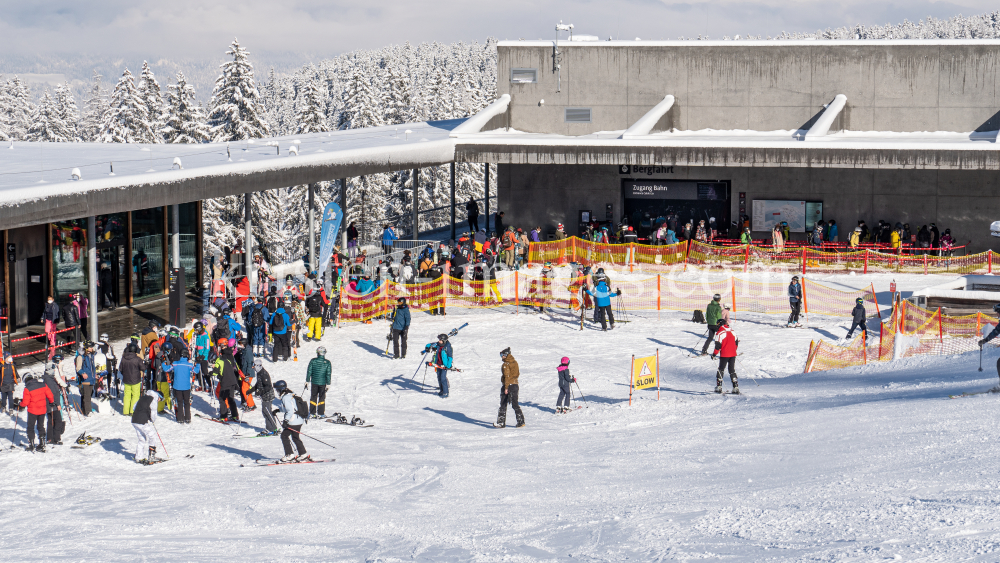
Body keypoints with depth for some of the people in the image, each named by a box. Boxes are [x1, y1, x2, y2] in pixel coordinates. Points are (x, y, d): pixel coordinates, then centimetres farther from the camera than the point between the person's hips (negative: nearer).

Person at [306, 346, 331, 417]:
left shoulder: (313, 361, -7)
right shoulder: (327, 362, -9)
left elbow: (309, 371, -2)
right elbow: (328, 374, -8)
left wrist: (307, 380, 8)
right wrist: (328, 384, -2)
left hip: (314, 382, 1)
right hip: (323, 383, -1)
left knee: (313, 397, 12)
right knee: (322, 398, 9)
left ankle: (312, 413, 13)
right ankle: (320, 414, 9)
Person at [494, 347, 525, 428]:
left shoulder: (506, 365, -14)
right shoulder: (515, 362, 8)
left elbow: (507, 376, -18)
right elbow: (518, 374, 15)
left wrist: (506, 388, -17)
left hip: (508, 385, -7)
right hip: (515, 384, 7)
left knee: (503, 405, 1)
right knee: (515, 404, 9)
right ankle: (521, 422, 3)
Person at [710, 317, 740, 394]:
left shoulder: (719, 333, -10)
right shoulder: (732, 331, 8)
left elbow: (718, 345, -13)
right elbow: (737, 342, 17)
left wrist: (714, 354, -5)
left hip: (724, 355, -5)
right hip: (733, 354, 5)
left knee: (721, 369, 10)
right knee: (732, 370, 10)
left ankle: (719, 386, 8)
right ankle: (735, 387, 2)